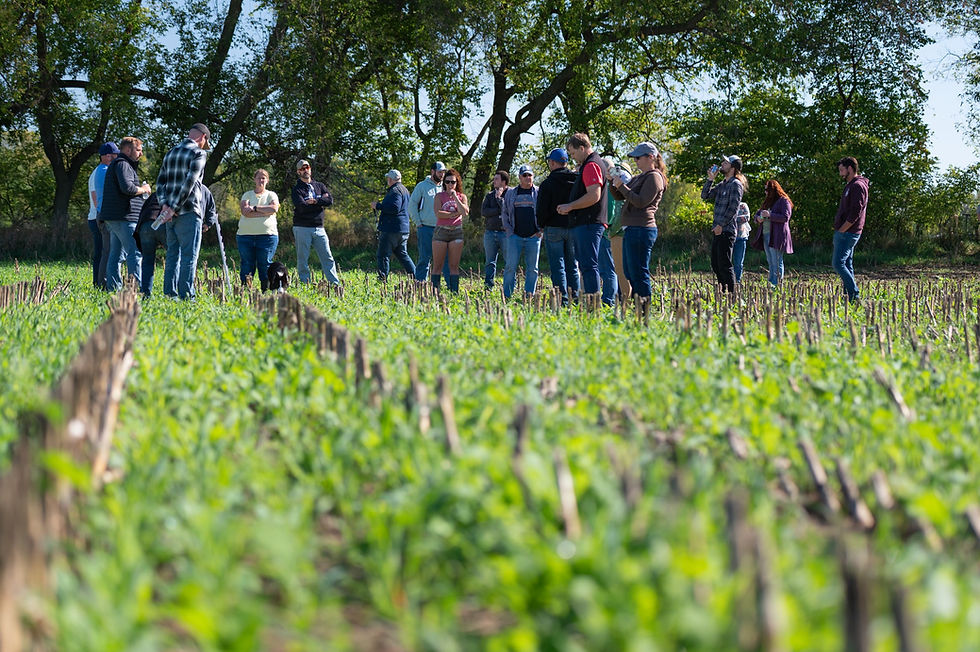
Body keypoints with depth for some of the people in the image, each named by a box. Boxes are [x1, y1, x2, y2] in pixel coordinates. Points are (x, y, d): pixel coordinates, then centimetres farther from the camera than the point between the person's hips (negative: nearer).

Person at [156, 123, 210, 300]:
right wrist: (174, 208, -17)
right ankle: (186, 295, -11)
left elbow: (160, 182, 11)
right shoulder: (198, 154, -5)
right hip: (189, 212, -7)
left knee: (172, 254, 10)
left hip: (170, 213, 7)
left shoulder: (170, 153, 18)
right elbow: (189, 182, -17)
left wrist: (164, 204, -1)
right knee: (189, 256, -7)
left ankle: (169, 293, 8)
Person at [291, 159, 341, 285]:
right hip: (302, 228, -4)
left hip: (319, 228, 4)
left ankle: (336, 283, 1)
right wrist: (321, 201, -6)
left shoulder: (319, 186, 16)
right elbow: (302, 207, -16)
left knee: (327, 257, 1)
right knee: (302, 259, -1)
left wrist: (315, 201, -12)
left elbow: (330, 200, 0)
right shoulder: (297, 189, 1)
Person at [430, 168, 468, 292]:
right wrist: (455, 214, -8)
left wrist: (455, 197, -7)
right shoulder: (439, 196, 5)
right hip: (441, 231, -1)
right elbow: (438, 213, -10)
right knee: (437, 265, -2)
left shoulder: (462, 197, 11)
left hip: (457, 232, 2)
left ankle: (454, 292, 1)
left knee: (454, 265, 1)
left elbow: (465, 212, -7)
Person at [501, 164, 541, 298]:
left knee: (532, 268, 3)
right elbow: (504, 213, 16)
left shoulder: (539, 193, 6)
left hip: (533, 237, 0)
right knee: (511, 266, -5)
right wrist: (508, 229, 5)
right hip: (515, 236, 1)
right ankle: (506, 296, 0)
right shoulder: (511, 193, 11)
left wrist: (541, 230, 0)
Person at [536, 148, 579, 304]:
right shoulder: (577, 181, 4)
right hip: (573, 228, 4)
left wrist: (541, 226, 7)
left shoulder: (547, 183, -9)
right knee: (572, 266, 11)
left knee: (558, 266, -2)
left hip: (554, 228, -4)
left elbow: (541, 210, -9)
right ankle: (574, 298, 7)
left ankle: (562, 301, -8)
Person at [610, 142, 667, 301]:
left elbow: (641, 202, -18)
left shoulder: (654, 177, -8)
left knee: (639, 273, -11)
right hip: (631, 230, 10)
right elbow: (620, 196, 22)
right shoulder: (638, 178, 21)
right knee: (629, 273, 12)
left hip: (641, 230, -10)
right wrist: (613, 181, 6)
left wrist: (622, 186, -15)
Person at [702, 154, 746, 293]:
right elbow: (705, 196, 20)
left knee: (725, 265, -10)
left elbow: (733, 208, -17)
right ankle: (723, 292, 19)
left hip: (726, 231, -9)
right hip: (718, 230, 9)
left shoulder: (735, 184, -9)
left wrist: (721, 225, -18)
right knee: (715, 265, 13)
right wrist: (710, 179, 9)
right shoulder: (722, 184, 18)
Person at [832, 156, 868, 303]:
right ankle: (849, 296, 11)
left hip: (848, 234, -10)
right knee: (847, 265, 10)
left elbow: (855, 213, -21)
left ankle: (855, 295, -12)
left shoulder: (858, 186, -13)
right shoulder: (850, 185, 19)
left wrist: (841, 230, -17)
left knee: (838, 264, -13)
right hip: (844, 232, 10)